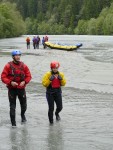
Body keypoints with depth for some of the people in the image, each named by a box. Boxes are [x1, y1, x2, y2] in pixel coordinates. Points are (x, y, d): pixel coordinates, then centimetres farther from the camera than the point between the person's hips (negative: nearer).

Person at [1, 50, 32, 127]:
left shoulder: (23, 66, 0)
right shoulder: (8, 66, -8)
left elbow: (29, 76, 5)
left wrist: (24, 81, -14)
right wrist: (10, 82, -21)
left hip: (21, 88, 2)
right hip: (12, 89, -2)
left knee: (24, 105, 13)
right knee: (12, 106, 0)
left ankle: (23, 115, 44)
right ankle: (13, 122, 9)